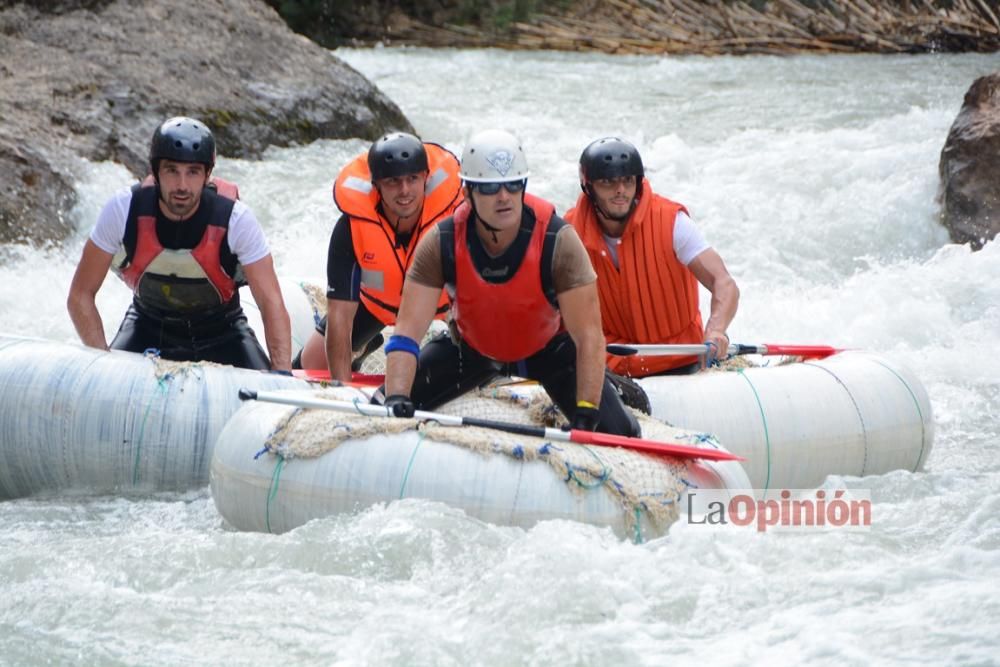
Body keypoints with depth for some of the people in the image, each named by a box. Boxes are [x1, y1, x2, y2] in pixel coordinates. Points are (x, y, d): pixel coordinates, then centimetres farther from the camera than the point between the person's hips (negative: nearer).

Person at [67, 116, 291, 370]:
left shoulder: (235, 219, -26)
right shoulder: (124, 210, -23)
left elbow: (271, 303, -25)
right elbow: (80, 296, -16)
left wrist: (282, 376, -40)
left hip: (221, 330, -1)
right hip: (149, 326, 1)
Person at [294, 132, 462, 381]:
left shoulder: (456, 214, -39)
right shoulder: (351, 227, -36)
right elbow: (339, 315, -32)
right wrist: (343, 389, -38)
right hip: (375, 302, 0)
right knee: (309, 368, 0)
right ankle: (361, 348, 36)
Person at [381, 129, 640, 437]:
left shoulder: (557, 240, -33)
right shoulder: (441, 244, -28)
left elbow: (589, 337, -31)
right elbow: (406, 333, -29)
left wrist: (586, 411, -40)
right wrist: (396, 399, -45)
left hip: (549, 347, -1)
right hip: (471, 347, 1)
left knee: (614, 433, -14)